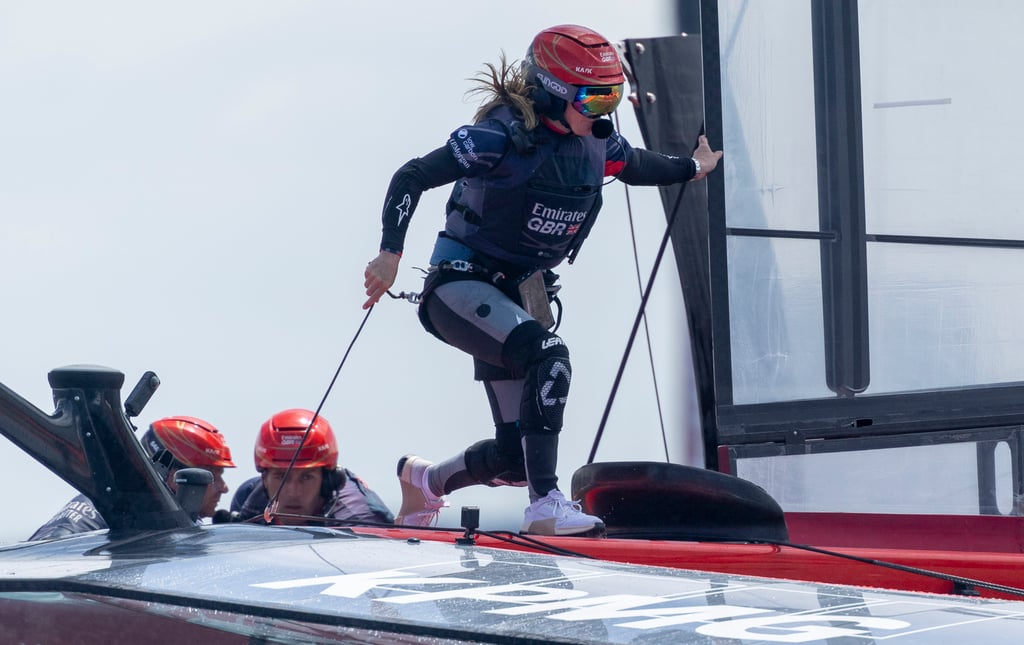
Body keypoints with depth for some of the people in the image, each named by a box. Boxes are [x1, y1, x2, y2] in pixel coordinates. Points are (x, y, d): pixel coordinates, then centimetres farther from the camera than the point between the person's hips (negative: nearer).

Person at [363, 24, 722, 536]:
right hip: (462, 285, -7)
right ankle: (545, 505, -30)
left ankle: (425, 479, 31)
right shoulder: (503, 135, -20)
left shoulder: (597, 141, 1)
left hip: (520, 294, 7)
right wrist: (390, 253, -26)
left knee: (518, 454, 1)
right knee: (548, 356, -33)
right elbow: (412, 178, -18)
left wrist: (691, 167, 32)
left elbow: (636, 167, 26)